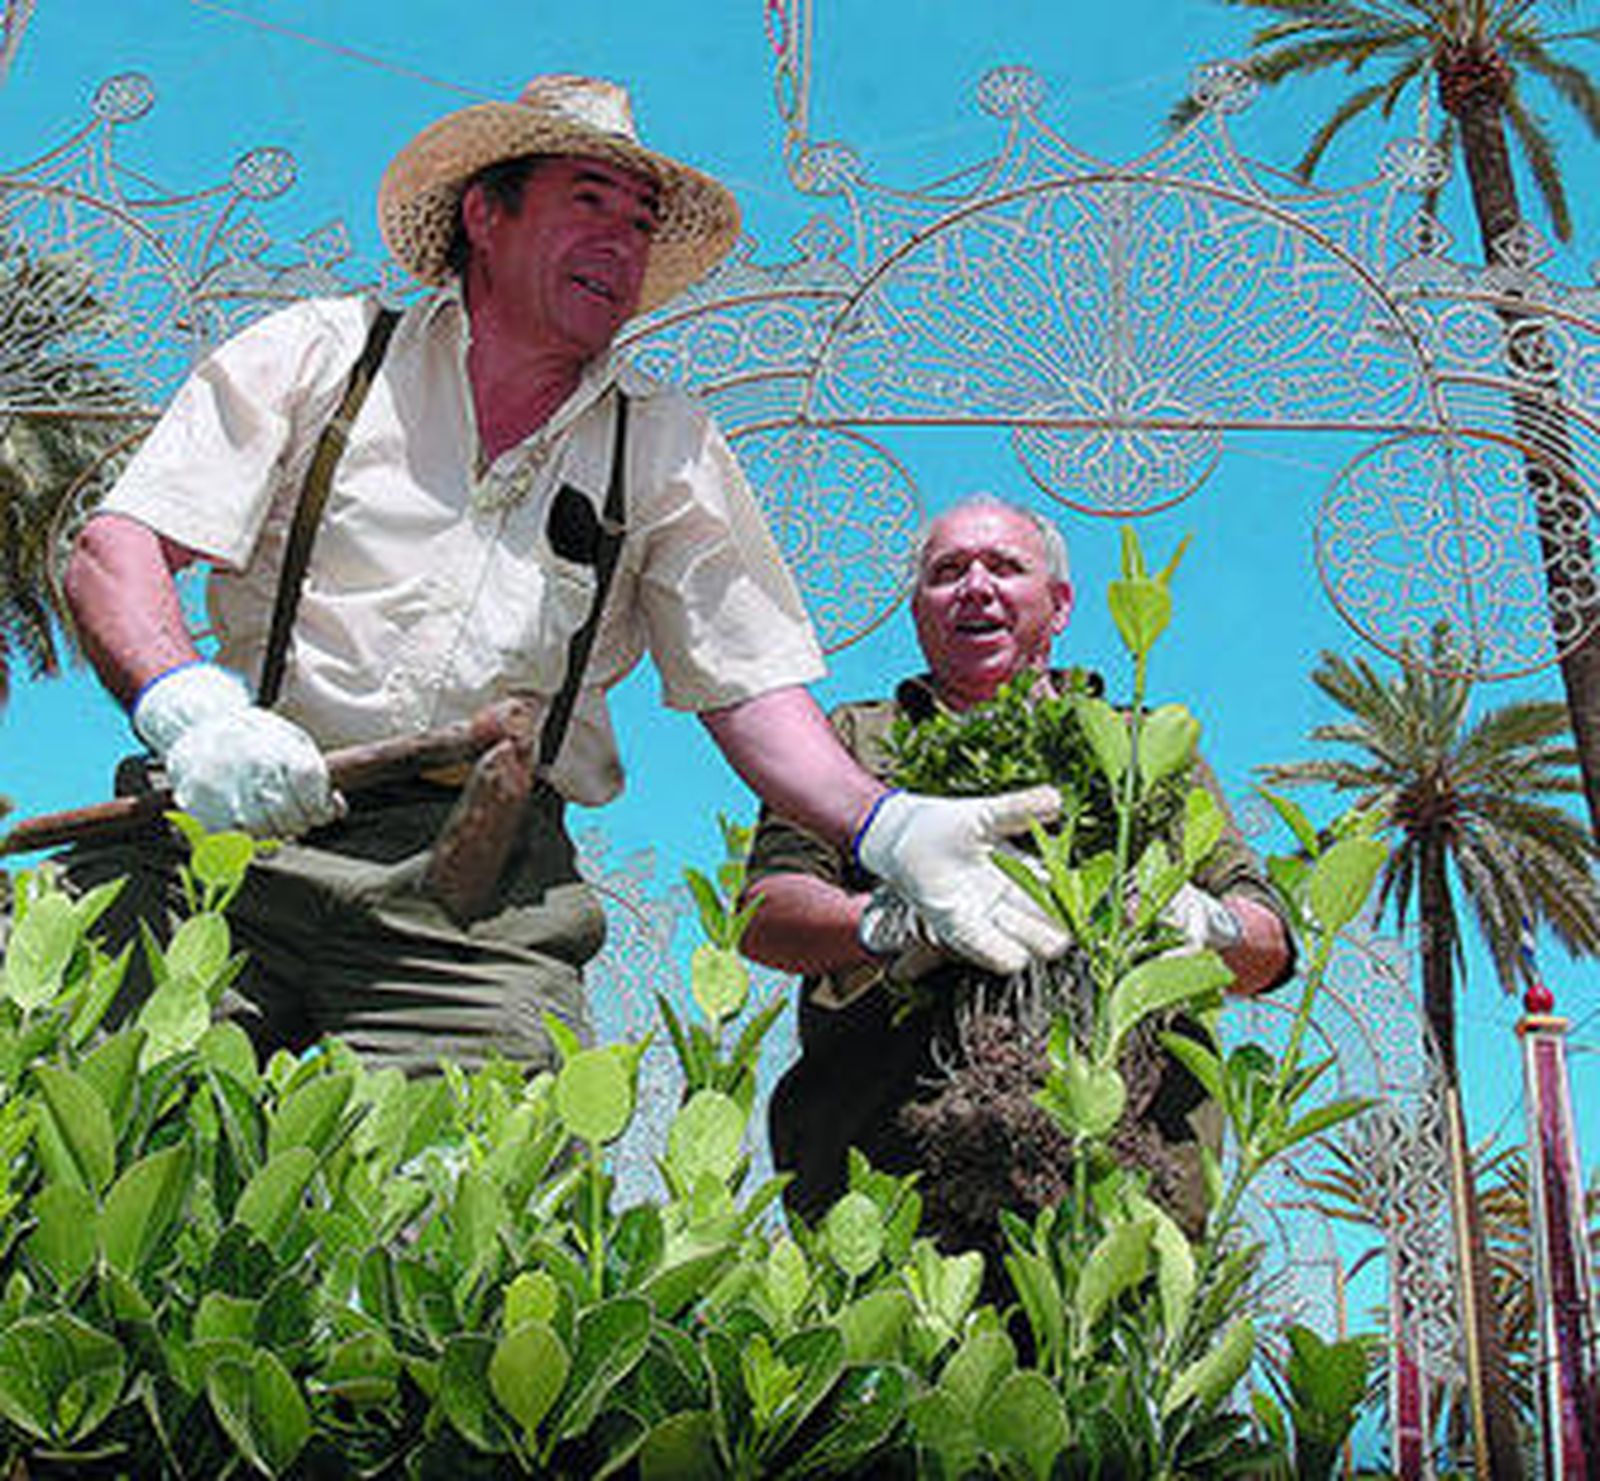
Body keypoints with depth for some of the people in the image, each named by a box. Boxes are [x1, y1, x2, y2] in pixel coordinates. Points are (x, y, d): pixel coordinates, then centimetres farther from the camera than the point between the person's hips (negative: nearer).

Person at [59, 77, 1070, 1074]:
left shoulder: (667, 448, 19)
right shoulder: (322, 351, 13)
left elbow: (752, 686, 11)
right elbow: (116, 550, 4)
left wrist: (884, 828, -8)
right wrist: (187, 708, -17)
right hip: (240, 822, -1)